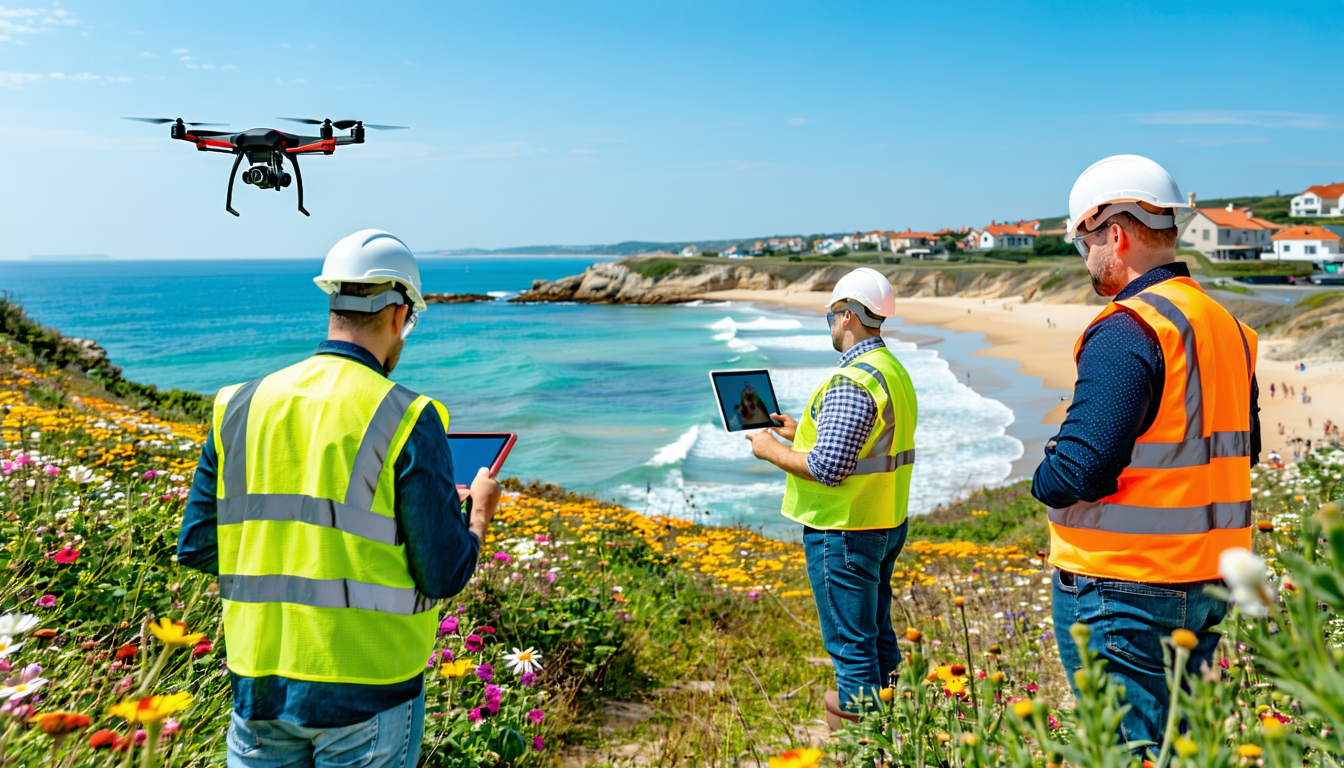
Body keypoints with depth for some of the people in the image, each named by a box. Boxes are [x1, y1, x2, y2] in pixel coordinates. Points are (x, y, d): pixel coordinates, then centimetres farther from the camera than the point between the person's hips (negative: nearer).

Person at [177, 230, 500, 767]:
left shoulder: (240, 407, 0)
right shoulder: (406, 421, -15)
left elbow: (196, 547, 5)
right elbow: (444, 576, -12)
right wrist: (480, 513, 7)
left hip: (257, 682, 4)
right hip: (365, 692, -4)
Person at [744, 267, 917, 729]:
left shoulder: (851, 382, -22)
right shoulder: (895, 371, 11)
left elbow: (829, 468, -26)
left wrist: (771, 451, -11)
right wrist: (801, 433, 19)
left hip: (845, 531, -10)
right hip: (887, 523, 10)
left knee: (850, 642, 1)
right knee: (877, 631, 21)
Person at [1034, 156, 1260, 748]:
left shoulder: (1126, 331, -18)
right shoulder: (1226, 326, 11)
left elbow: (1081, 468, -24)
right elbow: (1241, 452, 20)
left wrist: (1044, 481, -4)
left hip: (1123, 587, -9)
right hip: (1206, 584, 9)